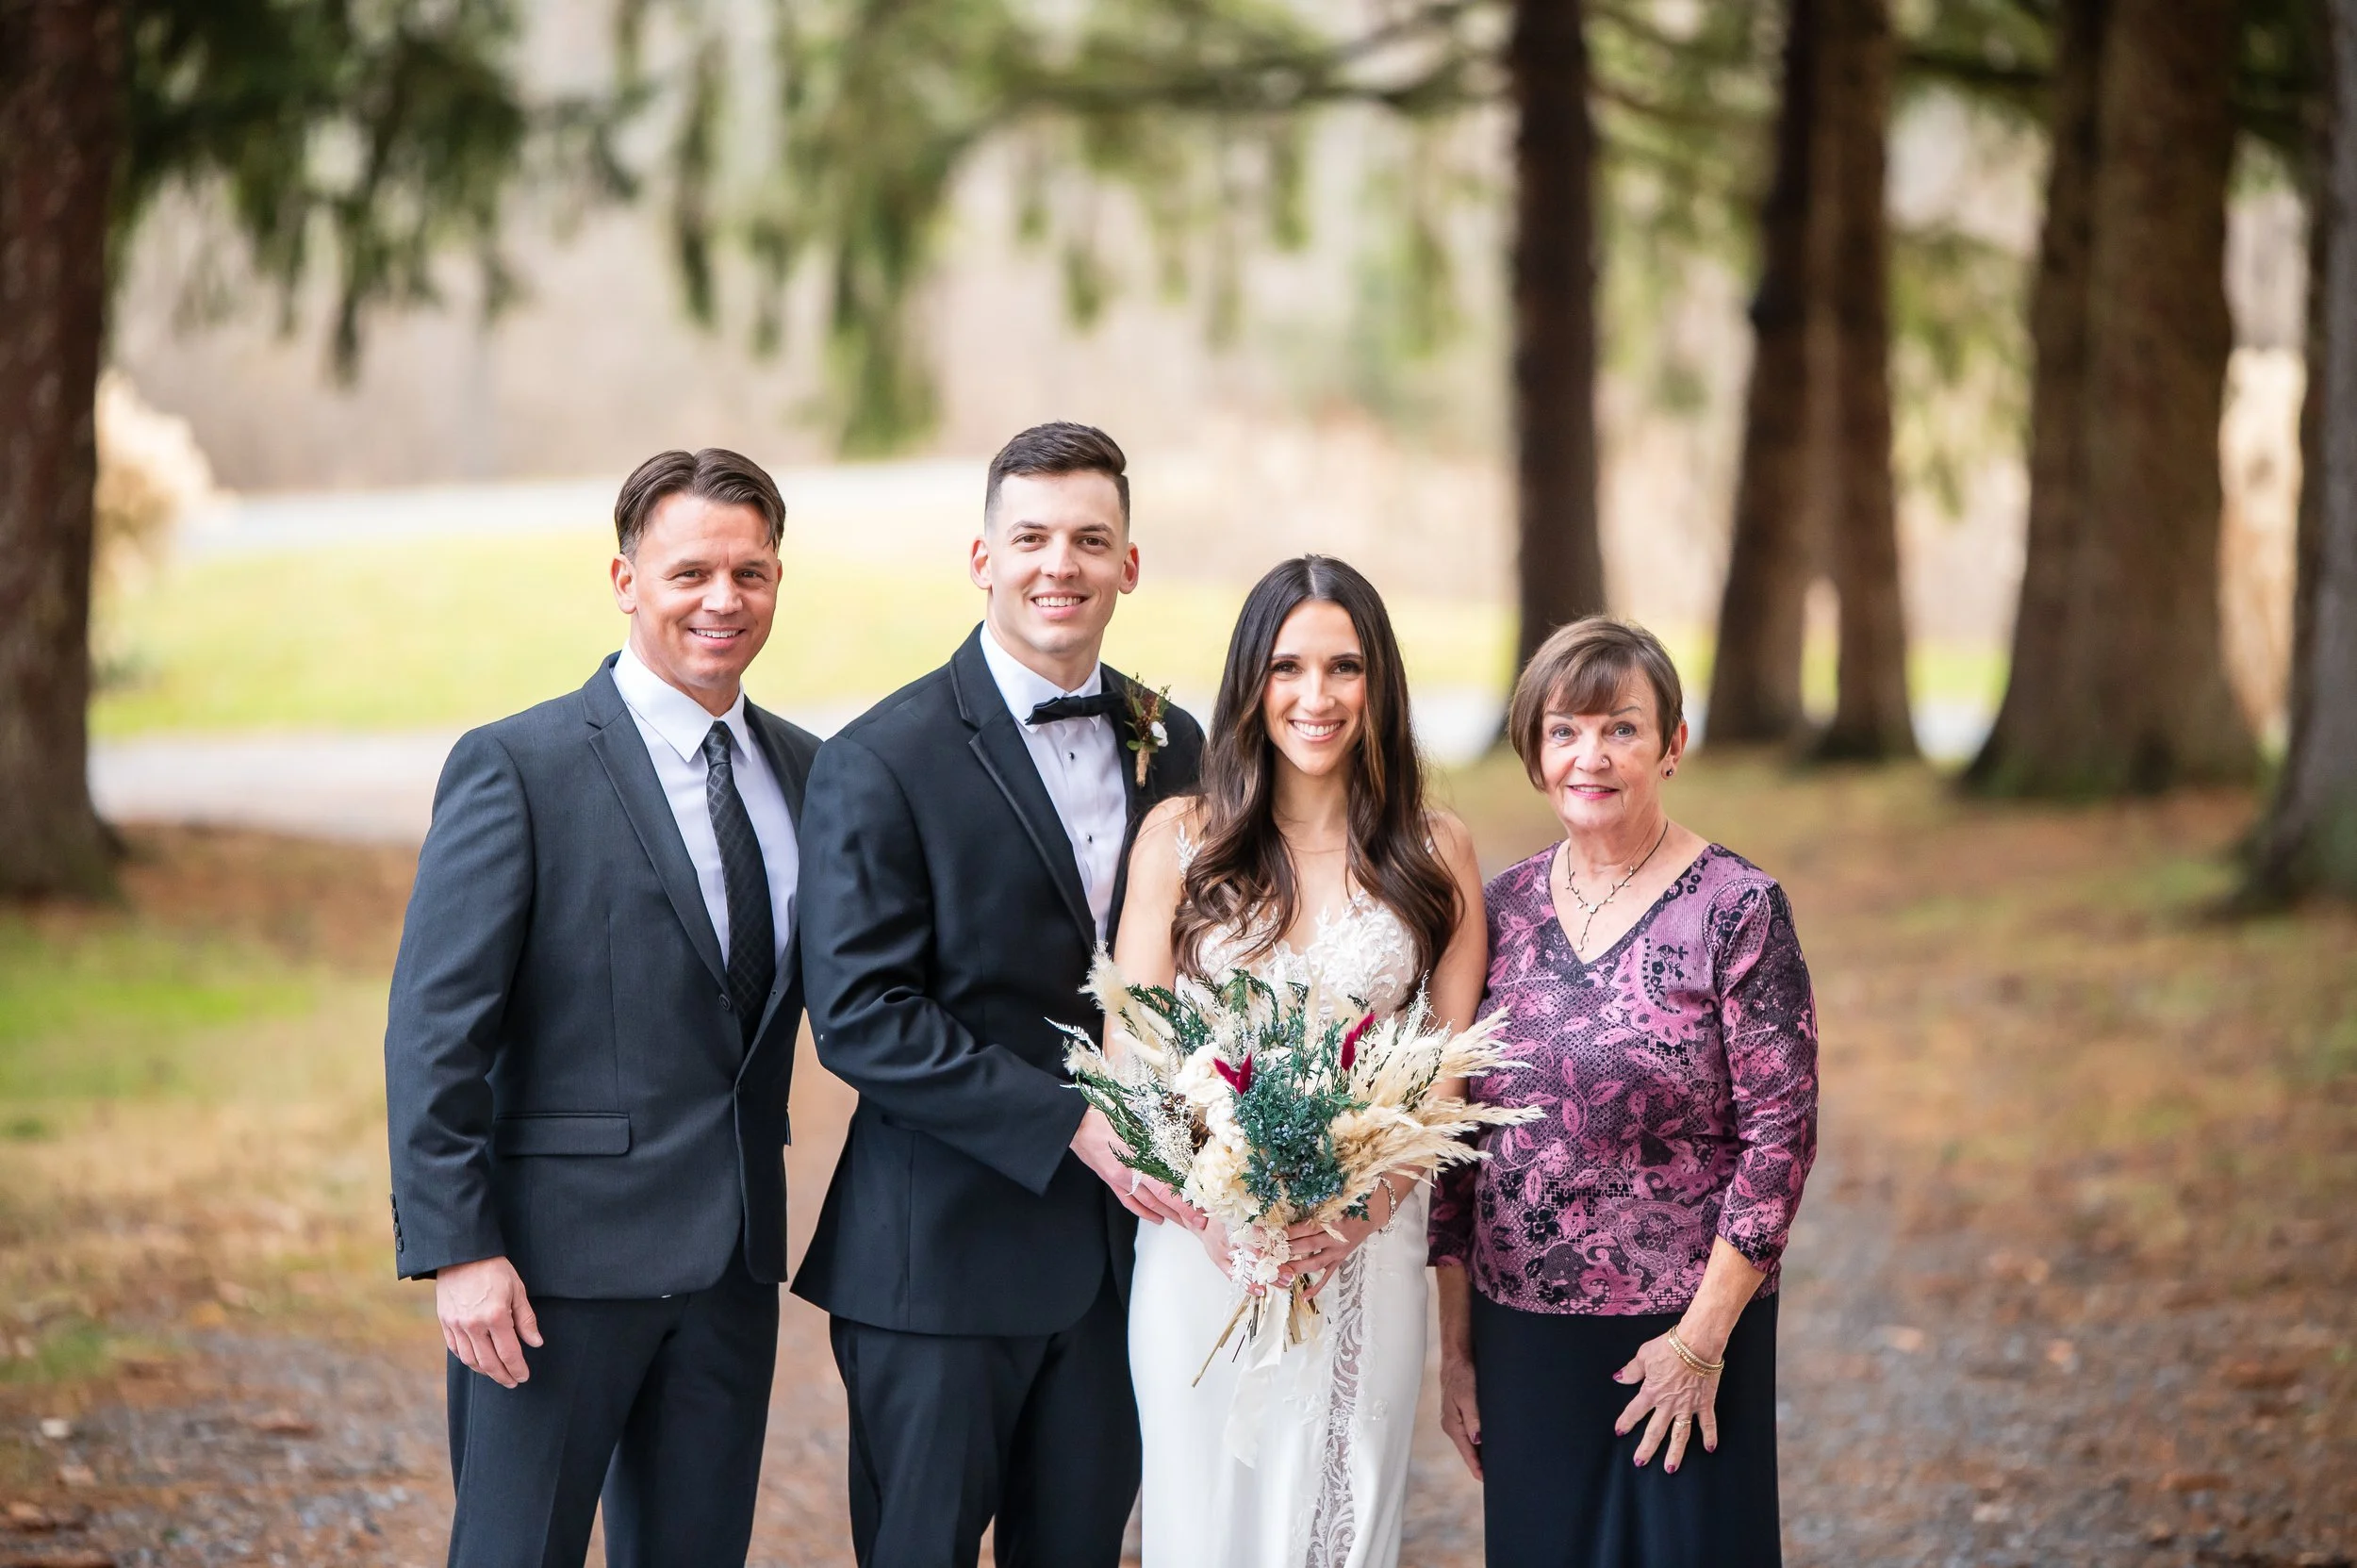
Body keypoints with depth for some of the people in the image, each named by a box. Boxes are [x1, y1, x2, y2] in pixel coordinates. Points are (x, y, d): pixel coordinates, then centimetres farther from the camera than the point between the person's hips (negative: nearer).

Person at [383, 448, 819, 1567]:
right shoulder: (515, 766, -7)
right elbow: (432, 1032, -11)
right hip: (563, 1256, -6)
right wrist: (455, 1249, -17)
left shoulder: (805, 772, 11)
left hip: (732, 1260, 6)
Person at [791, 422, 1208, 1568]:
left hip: (1117, 1247, 5)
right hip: (942, 1255, -5)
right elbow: (860, 1019, -15)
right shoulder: (882, 763, -9)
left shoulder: (1173, 747, 9)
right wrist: (1071, 1122, -19)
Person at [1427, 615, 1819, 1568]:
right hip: (1521, 1337, 4)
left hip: (1685, 1334, -4)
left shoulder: (1738, 910, -8)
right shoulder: (1500, 909, 4)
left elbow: (1780, 1134, -10)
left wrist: (1701, 1340, -13)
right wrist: (1455, 1346, 7)